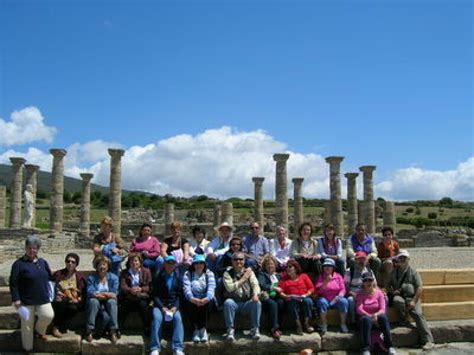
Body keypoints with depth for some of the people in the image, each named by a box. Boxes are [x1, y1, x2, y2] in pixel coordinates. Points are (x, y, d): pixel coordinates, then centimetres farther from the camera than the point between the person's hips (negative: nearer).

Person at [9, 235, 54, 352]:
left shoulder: (43, 262, 8)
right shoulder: (19, 263, -8)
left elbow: (49, 278, 20)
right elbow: (13, 283, -7)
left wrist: (50, 293, 15)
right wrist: (16, 299, -12)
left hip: (43, 299, 3)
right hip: (26, 300, -3)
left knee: (48, 316, -17)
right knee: (27, 324, 5)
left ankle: (39, 331, 15)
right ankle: (28, 348, 24)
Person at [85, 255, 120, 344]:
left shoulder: (113, 278, 7)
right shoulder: (91, 278, 6)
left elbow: (114, 294, -5)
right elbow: (90, 292, -11)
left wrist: (99, 294, -19)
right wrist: (107, 294, -23)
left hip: (108, 304, 0)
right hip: (96, 304, 0)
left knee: (111, 301, -33)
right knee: (93, 301, -34)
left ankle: (113, 331, -33)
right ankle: (90, 331, -32)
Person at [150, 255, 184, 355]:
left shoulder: (178, 277, 10)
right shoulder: (158, 277, 5)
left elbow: (179, 295, 7)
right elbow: (155, 295, 1)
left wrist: (175, 307, -11)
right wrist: (162, 307, -14)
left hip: (173, 305, 1)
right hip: (160, 304, -1)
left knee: (178, 318, -28)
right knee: (157, 318, -31)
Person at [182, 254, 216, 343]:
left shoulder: (209, 273, 10)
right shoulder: (187, 274, 9)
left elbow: (211, 287, -8)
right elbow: (186, 288, -9)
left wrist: (207, 298, -30)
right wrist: (192, 299, -30)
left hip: (205, 300, 0)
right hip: (192, 300, 0)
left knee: (205, 303, -31)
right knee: (190, 304, -31)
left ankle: (202, 329, -21)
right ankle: (198, 329, -23)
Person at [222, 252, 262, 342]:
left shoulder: (249, 272, 12)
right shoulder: (228, 273, 4)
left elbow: (255, 284, -2)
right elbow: (229, 288, -11)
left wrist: (256, 294, -23)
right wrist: (243, 279, -11)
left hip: (247, 302, 2)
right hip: (234, 302, -1)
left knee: (257, 303, -28)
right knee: (228, 302, -33)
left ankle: (255, 329, -15)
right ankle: (230, 330, -22)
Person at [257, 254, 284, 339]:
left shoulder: (278, 275, 25)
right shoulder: (262, 274, 10)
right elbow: (261, 285, -8)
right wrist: (273, 288, -17)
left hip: (276, 297, 4)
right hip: (266, 298, -3)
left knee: (281, 302, -29)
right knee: (273, 304, -33)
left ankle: (277, 326, -27)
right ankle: (275, 328, -36)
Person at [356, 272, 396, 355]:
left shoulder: (379, 292, 4)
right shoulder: (360, 293, 1)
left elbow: (382, 309, -5)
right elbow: (359, 309, -11)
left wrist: (376, 315, -27)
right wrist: (370, 316, -25)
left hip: (377, 317, 1)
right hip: (366, 316, -1)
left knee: (383, 317, -33)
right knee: (366, 319, -37)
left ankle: (390, 346, -27)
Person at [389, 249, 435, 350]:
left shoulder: (413, 271, 4)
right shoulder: (393, 272, 12)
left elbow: (420, 287, -3)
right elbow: (389, 285, 18)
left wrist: (414, 301, -14)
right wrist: (392, 291, -6)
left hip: (412, 297, -1)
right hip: (398, 295, 1)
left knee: (418, 314, -24)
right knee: (398, 301, -36)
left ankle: (428, 341, -24)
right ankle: (403, 321, -10)